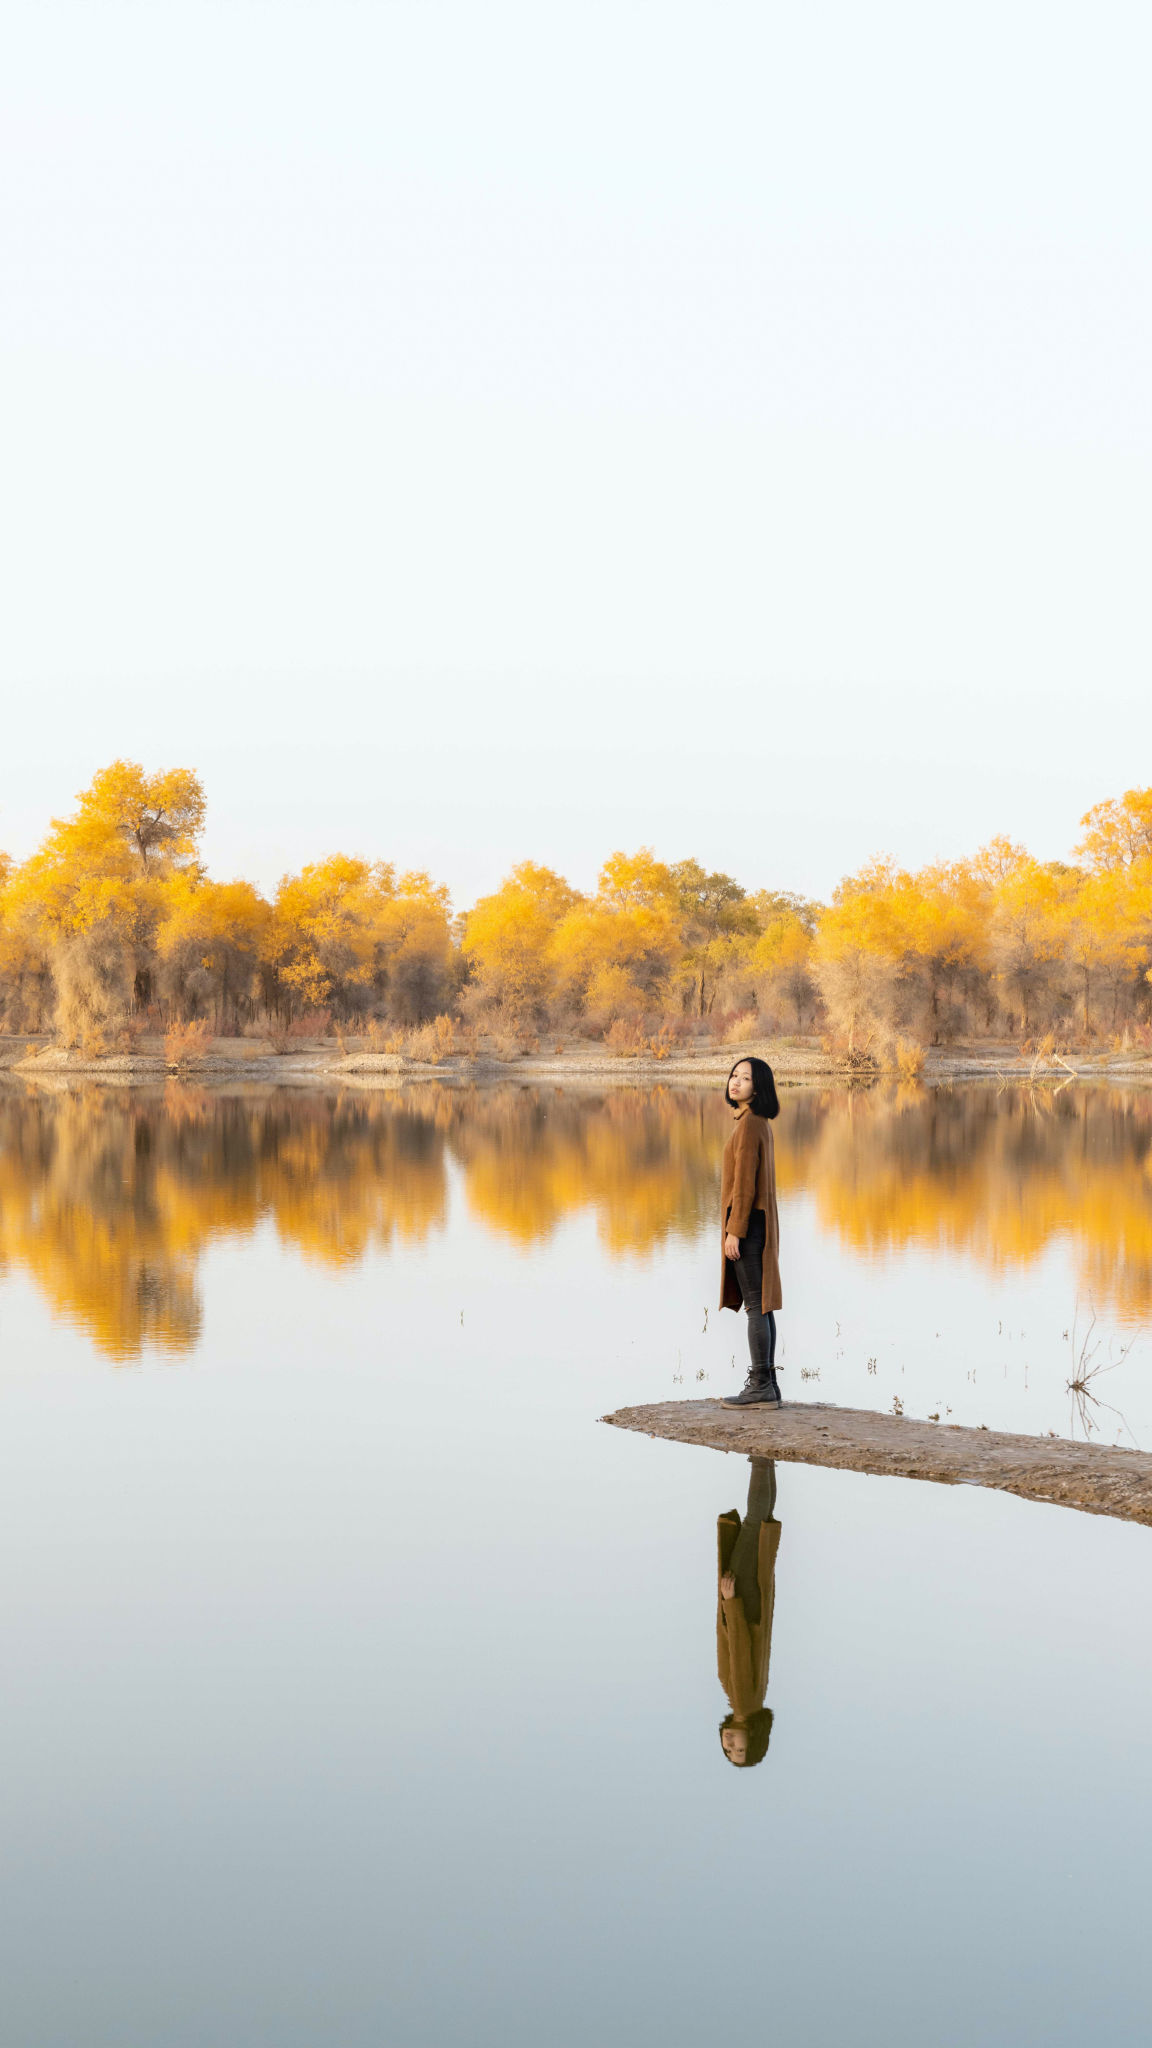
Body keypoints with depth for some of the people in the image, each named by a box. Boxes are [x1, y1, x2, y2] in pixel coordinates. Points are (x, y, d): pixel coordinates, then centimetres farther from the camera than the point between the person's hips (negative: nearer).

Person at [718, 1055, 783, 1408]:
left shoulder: (749, 1123, -15)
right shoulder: (759, 1123, 15)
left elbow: (745, 1182, -19)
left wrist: (734, 1231, -18)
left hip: (747, 1222, -10)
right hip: (759, 1221, 10)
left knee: (755, 1305, -7)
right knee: (761, 1305, 11)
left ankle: (760, 1386, -6)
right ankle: (766, 1384, 14)